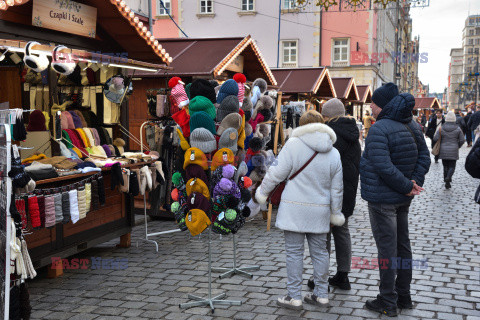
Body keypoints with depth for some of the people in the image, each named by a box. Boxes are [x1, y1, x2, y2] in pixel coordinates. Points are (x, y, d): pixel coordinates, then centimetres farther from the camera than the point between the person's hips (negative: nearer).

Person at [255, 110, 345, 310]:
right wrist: (336, 212, 20)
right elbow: (337, 189, 10)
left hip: (295, 209, -4)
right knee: (319, 251, 13)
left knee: (294, 252, 2)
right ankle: (321, 295, 21)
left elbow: (277, 173, -8)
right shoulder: (333, 154, 6)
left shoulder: (293, 144, -8)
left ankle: (294, 297, 7)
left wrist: (262, 192, 7)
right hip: (320, 210, 5)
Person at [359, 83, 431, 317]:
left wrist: (407, 186, -19)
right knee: (402, 246, 17)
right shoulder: (411, 126, 7)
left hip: (382, 199, -9)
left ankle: (388, 303, 9)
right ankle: (404, 297, 28)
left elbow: (383, 167, -28)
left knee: (386, 249, -1)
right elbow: (424, 156, 8)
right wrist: (415, 182, -3)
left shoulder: (379, 129, -20)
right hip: (403, 200, 9)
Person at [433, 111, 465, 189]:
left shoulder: (441, 128, -4)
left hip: (443, 151, 1)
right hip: (453, 151, -1)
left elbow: (435, 139, -7)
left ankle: (447, 183, 12)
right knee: (452, 166, 4)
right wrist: (457, 146, 17)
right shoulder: (458, 129, -4)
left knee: (445, 166, 11)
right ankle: (448, 178, -24)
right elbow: (462, 140, 0)